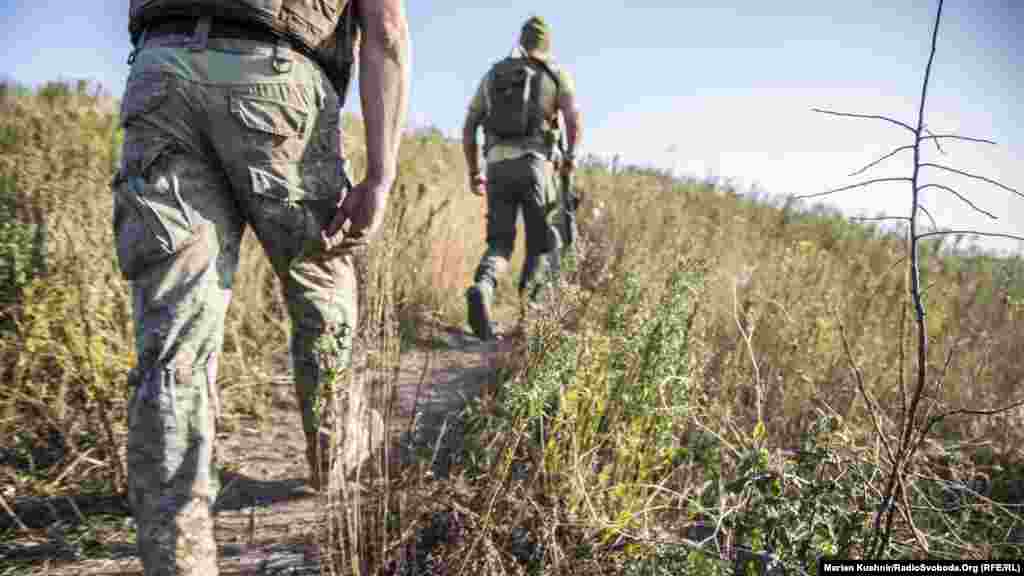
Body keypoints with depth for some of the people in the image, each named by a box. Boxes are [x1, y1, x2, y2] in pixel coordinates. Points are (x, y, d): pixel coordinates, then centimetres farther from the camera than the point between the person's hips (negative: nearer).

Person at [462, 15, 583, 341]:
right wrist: (571, 157, 8)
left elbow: (468, 127, 18)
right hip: (534, 164, -3)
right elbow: (574, 118, -7)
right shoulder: (556, 73, 12)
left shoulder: (493, 74, 22)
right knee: (542, 244, 10)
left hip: (497, 167, 3)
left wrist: (473, 172, 24)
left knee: (500, 244, 7)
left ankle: (482, 289, -25)